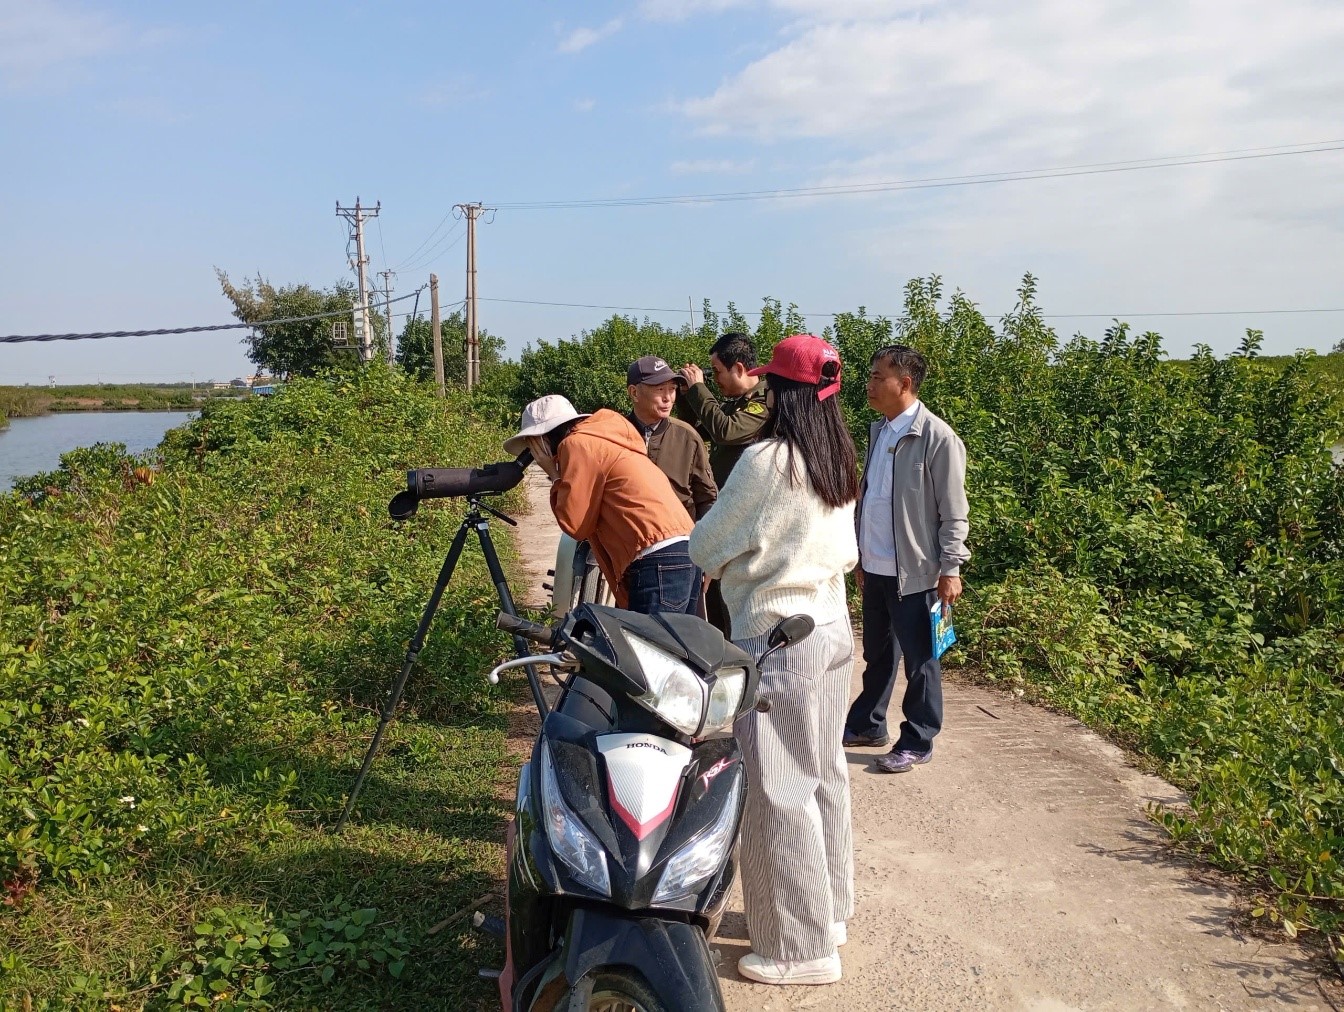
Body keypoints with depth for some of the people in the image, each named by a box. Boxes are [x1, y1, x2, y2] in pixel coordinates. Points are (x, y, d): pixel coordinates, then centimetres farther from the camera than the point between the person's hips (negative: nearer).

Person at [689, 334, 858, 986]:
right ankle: (830, 909, 32)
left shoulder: (767, 460, -18)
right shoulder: (837, 463, 7)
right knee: (824, 774, 18)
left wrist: (704, 558, 13)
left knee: (778, 790, 1)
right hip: (832, 628, 9)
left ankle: (803, 947, 12)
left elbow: (706, 547, -8)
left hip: (777, 639, -9)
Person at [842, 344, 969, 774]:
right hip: (875, 568, 7)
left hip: (914, 571, -7)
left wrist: (950, 568, -14)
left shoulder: (938, 438, -14)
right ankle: (867, 724, 35)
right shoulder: (879, 430, 8)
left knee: (919, 662, 6)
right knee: (877, 654, 21)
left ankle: (917, 742, 20)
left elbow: (953, 511, -13)